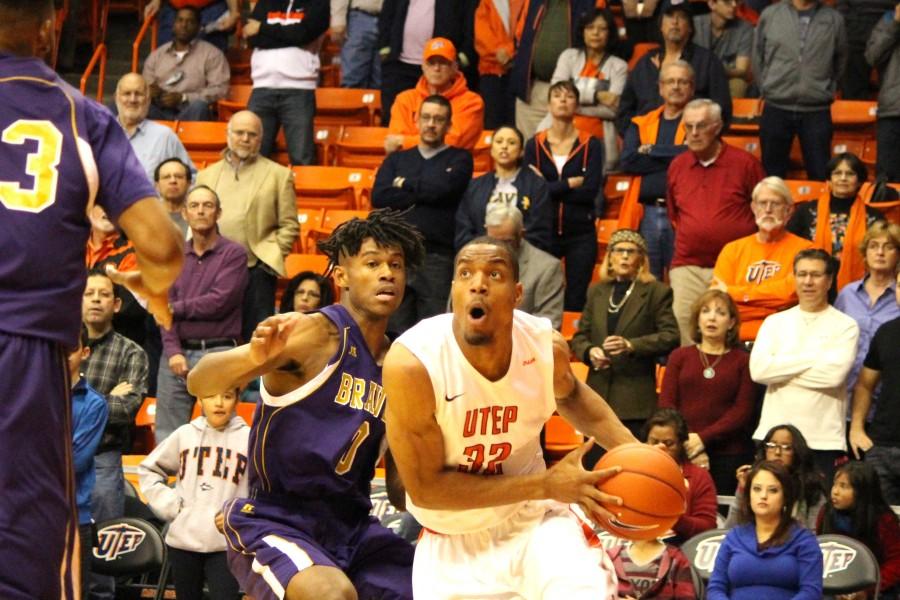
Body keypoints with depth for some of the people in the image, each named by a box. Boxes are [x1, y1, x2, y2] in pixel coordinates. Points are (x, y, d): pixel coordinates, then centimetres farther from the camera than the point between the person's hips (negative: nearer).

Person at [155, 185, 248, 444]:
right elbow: (166, 310, 5)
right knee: (167, 435, 4)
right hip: (177, 352, 4)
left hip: (218, 353, -4)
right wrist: (173, 352, -8)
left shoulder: (234, 254, 0)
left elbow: (219, 303, -11)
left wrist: (177, 308, 0)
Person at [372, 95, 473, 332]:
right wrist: (423, 194, -3)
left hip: (437, 256, -2)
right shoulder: (397, 159, 20)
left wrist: (405, 184, 5)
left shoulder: (459, 159, 12)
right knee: (395, 330, -1)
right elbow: (379, 197, 3)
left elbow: (443, 188, -8)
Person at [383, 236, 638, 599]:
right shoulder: (412, 363, -26)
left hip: (533, 518, 1)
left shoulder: (547, 347, -12)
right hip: (453, 541, -1)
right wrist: (546, 484, -22)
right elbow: (426, 487, -20)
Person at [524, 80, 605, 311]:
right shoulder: (534, 144, 5)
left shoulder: (590, 145, 3)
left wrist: (549, 188, -8)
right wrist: (570, 183, -9)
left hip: (581, 234, -1)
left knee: (575, 301, -1)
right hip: (543, 231, 1)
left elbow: (591, 191, -8)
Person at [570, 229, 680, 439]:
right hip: (598, 394, 4)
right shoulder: (596, 292, 17)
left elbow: (670, 336, -6)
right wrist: (589, 351, -6)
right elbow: (579, 337, 18)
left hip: (635, 398, -4)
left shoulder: (657, 292, 3)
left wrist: (631, 345, -19)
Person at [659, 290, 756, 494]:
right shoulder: (680, 356, 13)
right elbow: (666, 403, 5)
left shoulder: (743, 361, 8)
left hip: (728, 455, -1)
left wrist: (702, 438, -11)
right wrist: (690, 448, -8)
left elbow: (743, 411, 0)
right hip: (681, 454, 1)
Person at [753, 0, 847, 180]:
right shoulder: (770, 15, 3)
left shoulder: (834, 19, 2)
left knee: (820, 176, -1)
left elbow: (840, 62, 15)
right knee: (773, 174, 7)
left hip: (817, 111, -1)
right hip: (776, 109, 1)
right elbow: (757, 58, 12)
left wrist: (827, 90, 13)